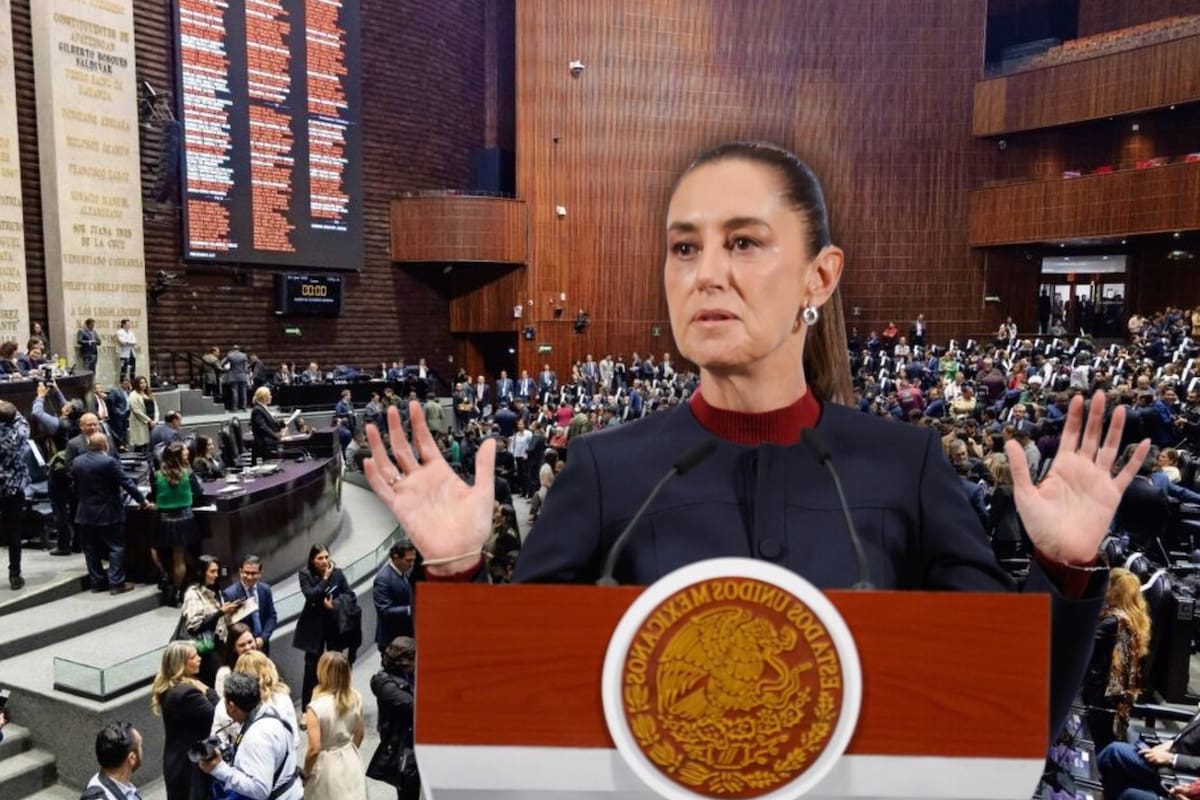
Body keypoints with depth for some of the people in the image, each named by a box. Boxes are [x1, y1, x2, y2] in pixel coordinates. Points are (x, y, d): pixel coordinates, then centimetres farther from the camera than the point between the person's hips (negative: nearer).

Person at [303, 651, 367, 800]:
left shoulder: (316, 707, -25)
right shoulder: (356, 697, -9)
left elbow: (314, 748, -22)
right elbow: (359, 734, 4)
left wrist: (305, 772, -5)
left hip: (327, 765, -4)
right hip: (351, 761, 4)